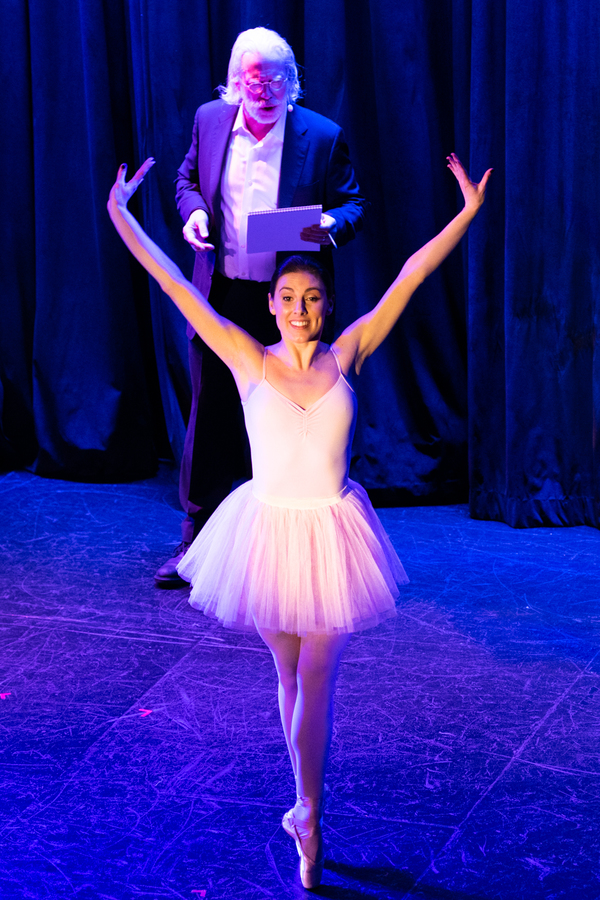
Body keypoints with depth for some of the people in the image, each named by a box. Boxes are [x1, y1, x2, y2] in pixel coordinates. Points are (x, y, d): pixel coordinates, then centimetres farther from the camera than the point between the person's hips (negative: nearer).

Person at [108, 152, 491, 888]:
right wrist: (122, 217, -12)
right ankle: (309, 811, 28)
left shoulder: (345, 357, -5)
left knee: (315, 676, 1)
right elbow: (178, 286, -10)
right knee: (288, 671, 14)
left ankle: (307, 814, 11)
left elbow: (409, 278, -6)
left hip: (330, 532, 0)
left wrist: (468, 213, -6)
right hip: (269, 530, 0)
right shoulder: (250, 361, -7)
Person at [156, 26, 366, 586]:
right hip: (220, 298, 2)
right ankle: (196, 543, 17)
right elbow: (187, 180, 18)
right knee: (210, 416, 7)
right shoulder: (210, 120, 5)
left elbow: (352, 203, 2)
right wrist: (194, 210, -4)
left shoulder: (323, 137, -4)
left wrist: (331, 224, -21)